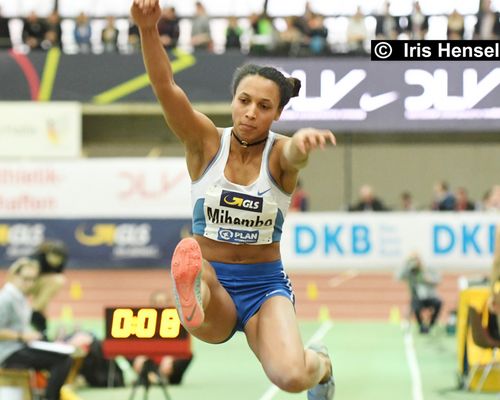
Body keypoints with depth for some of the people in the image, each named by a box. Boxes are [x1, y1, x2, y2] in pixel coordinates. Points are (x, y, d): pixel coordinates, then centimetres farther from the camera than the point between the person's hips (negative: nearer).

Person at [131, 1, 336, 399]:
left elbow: (295, 151, -33)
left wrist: (305, 138, -60)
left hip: (265, 283, 1)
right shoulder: (206, 142, -3)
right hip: (213, 278, -1)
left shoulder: (280, 153, -6)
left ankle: (321, 363, 10)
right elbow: (166, 87, -19)